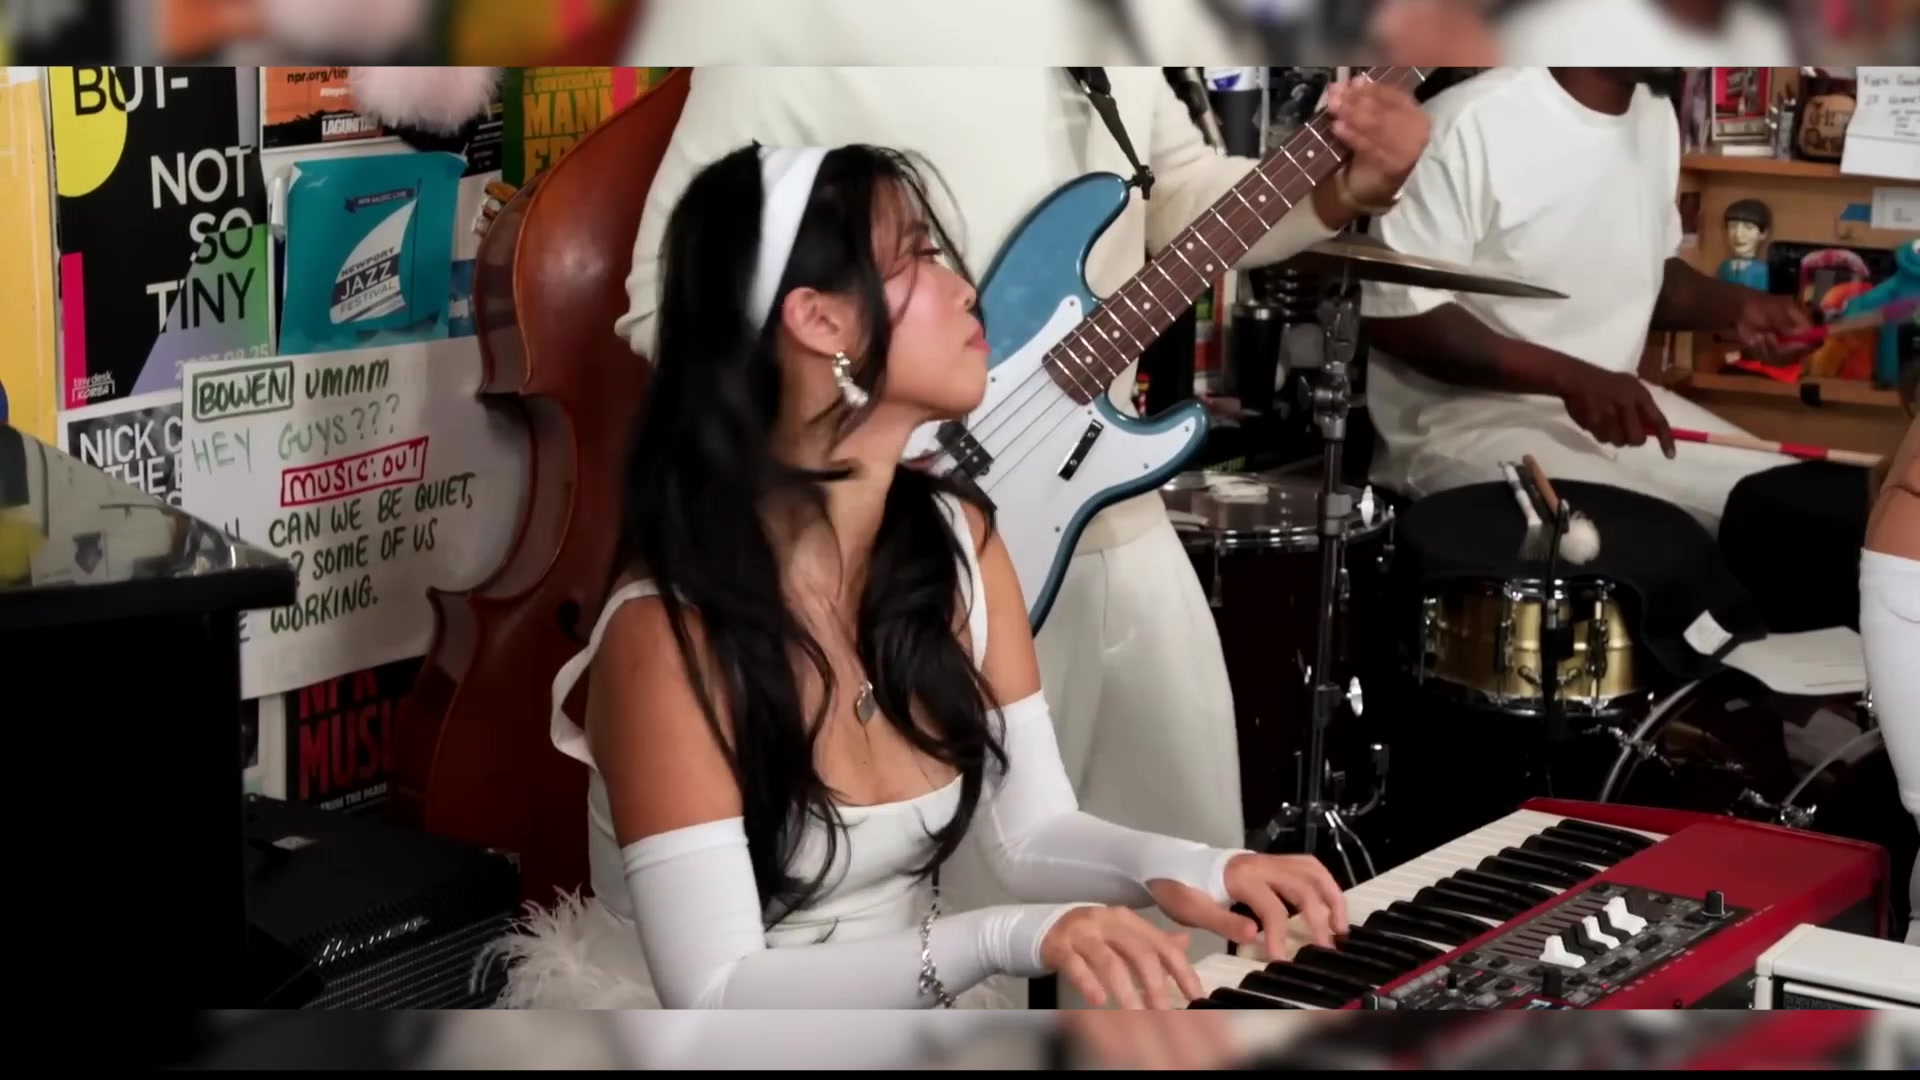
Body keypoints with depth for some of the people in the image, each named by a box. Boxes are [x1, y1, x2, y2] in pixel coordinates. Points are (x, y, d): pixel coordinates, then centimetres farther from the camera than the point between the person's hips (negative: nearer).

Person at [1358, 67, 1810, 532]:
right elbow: (1391, 311, -21)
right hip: (1471, 422, -8)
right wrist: (1570, 376, -27)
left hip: (1616, 402, 8)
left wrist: (1734, 306, -1)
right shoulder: (1471, 123, -21)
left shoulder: (1655, 116, 6)